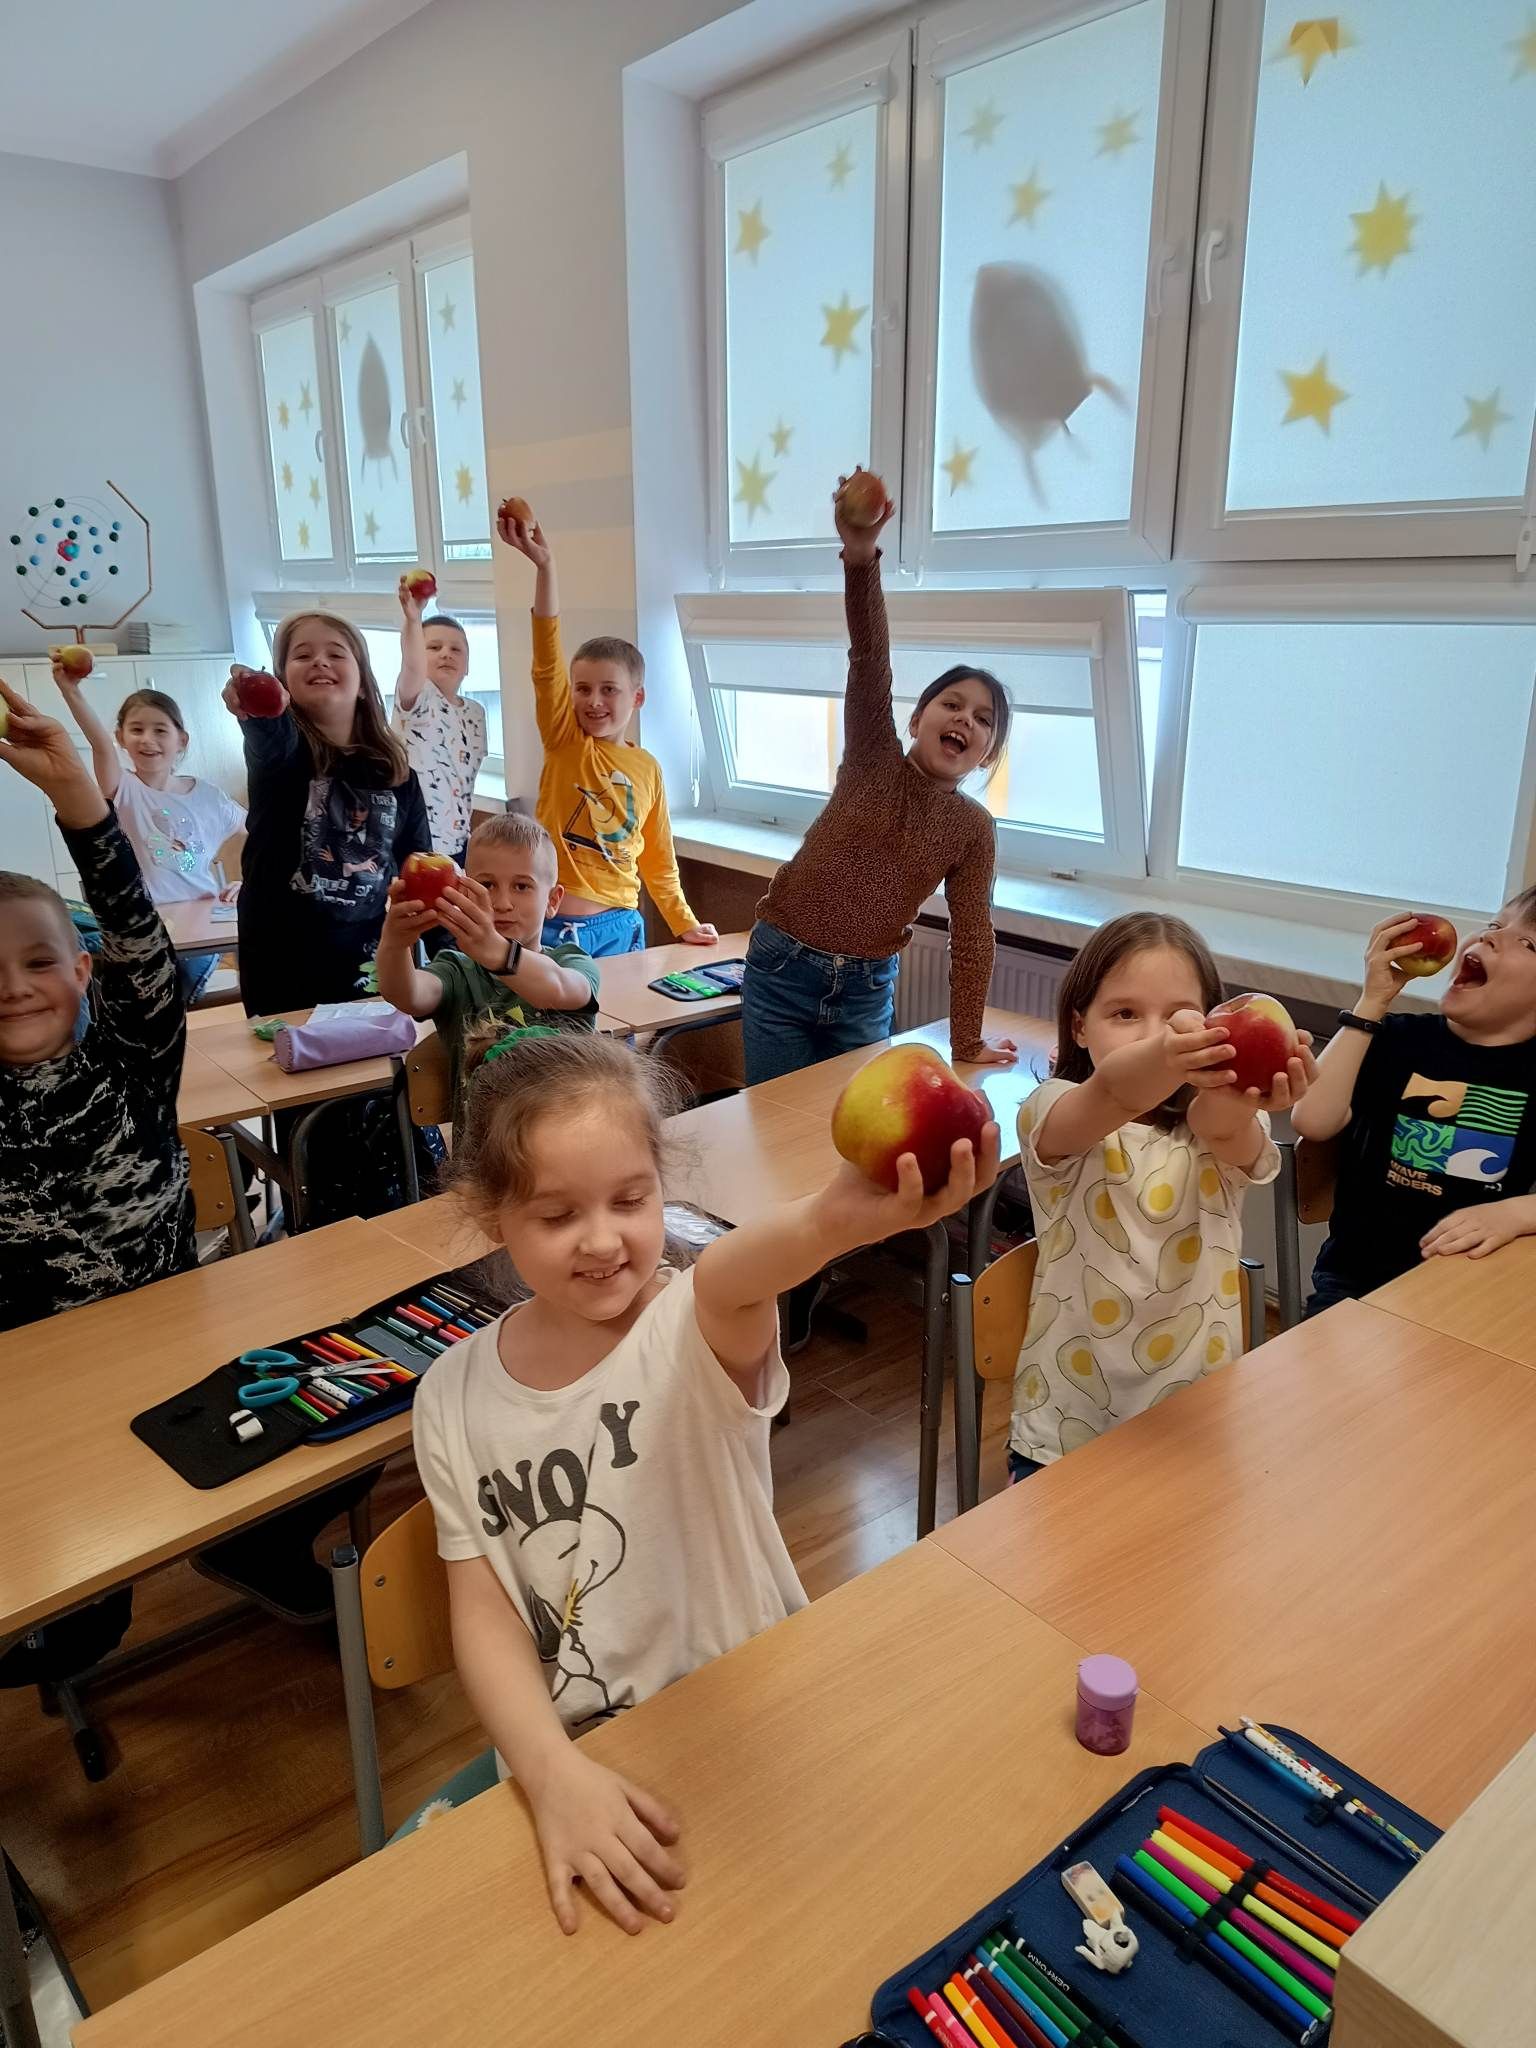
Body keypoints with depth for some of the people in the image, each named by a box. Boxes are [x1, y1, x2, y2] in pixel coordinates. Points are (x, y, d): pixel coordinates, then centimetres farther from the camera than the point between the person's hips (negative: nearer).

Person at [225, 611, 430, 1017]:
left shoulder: (395, 771, 4)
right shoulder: (282, 749, -5)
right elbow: (270, 741, -30)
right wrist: (259, 715, -52)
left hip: (372, 969, 3)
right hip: (284, 972, -2)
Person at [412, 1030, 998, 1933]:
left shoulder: (698, 1334, -17)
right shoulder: (455, 1399, -6)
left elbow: (730, 1279, -40)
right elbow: (484, 1611, -5)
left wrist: (835, 1220, -64)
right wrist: (556, 1772, -23)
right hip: (570, 1763, 3)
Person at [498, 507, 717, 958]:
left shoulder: (648, 768, 6)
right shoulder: (564, 742, -1)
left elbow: (658, 859, 14)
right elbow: (548, 661, -16)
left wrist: (685, 924, 6)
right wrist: (545, 566, -27)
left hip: (619, 928, 2)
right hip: (552, 927, -2)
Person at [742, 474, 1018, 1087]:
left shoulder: (974, 829, 0)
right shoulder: (874, 760, -5)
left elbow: (972, 936, 1)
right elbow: (870, 660, -21)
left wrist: (967, 1042, -1)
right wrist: (861, 559, -36)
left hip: (866, 992, 2)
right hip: (782, 967, -2)